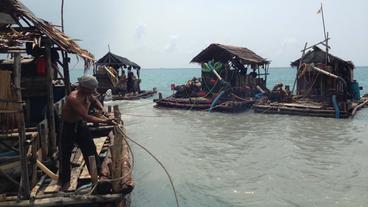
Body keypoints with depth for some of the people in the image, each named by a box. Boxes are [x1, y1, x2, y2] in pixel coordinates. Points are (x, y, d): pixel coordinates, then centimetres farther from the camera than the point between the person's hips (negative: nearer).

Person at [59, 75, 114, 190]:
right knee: (65, 154, 3)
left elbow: (95, 101, 13)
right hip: (68, 127, -7)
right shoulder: (73, 98, -35)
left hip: (80, 124, 7)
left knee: (90, 150, 11)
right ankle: (64, 181, 20)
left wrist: (101, 109, -6)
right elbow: (87, 117, -39)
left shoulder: (87, 94, -11)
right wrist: (104, 121, -39)